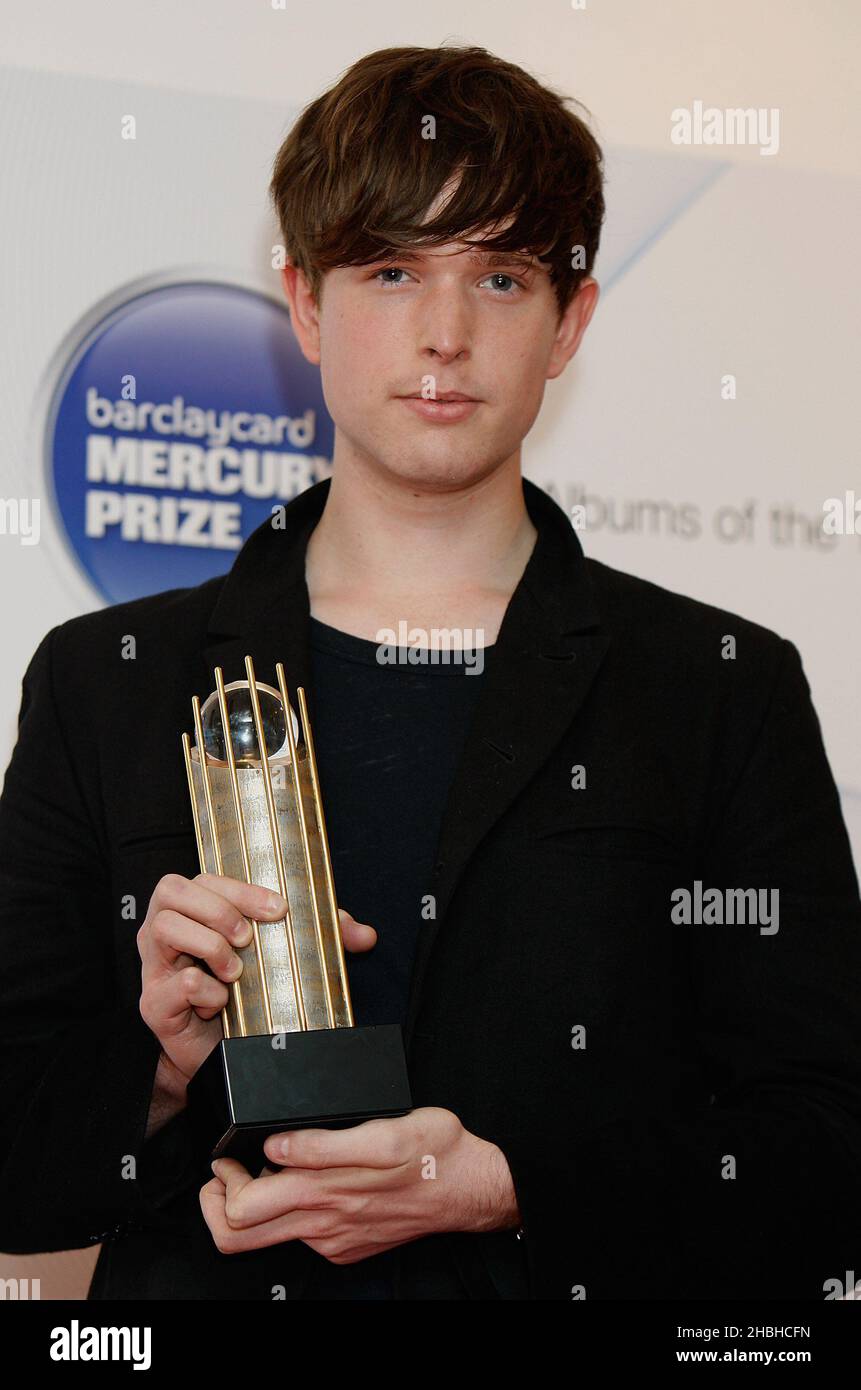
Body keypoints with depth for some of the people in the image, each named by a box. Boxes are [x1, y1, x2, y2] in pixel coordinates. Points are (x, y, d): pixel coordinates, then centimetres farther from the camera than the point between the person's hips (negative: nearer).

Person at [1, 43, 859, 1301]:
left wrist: (503, 1188, -11)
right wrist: (165, 1069, -11)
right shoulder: (101, 683, 8)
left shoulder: (730, 690, 6)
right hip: (202, 1283, 2)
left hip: (581, 1274, -1)